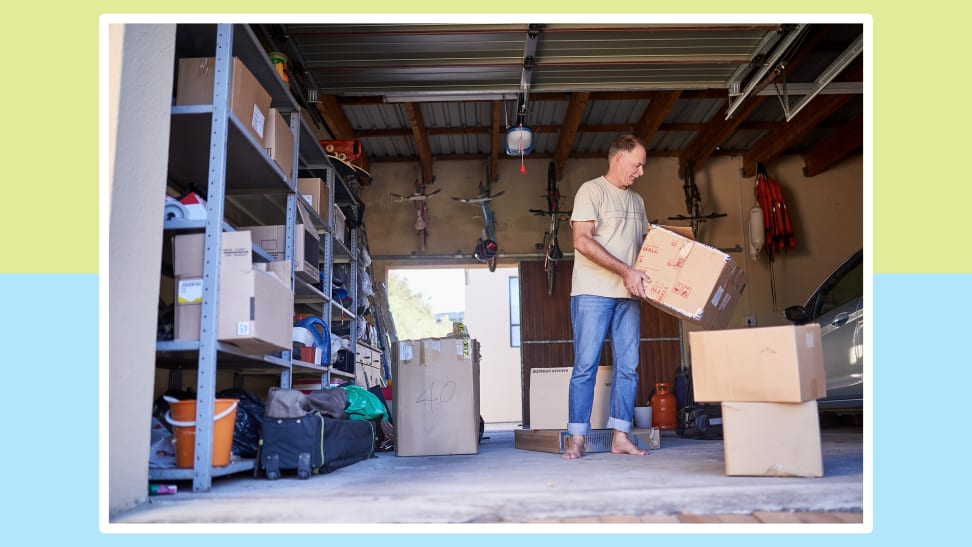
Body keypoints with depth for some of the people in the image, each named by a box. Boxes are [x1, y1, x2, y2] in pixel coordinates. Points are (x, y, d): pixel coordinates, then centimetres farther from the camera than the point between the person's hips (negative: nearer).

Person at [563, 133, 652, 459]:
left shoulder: (637, 201, 19)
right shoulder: (591, 190, -3)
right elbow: (582, 241, -13)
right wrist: (625, 271, -18)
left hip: (628, 296, 7)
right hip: (593, 292, -6)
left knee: (627, 367, 4)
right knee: (585, 365, -4)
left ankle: (620, 438, 10)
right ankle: (577, 439, 2)